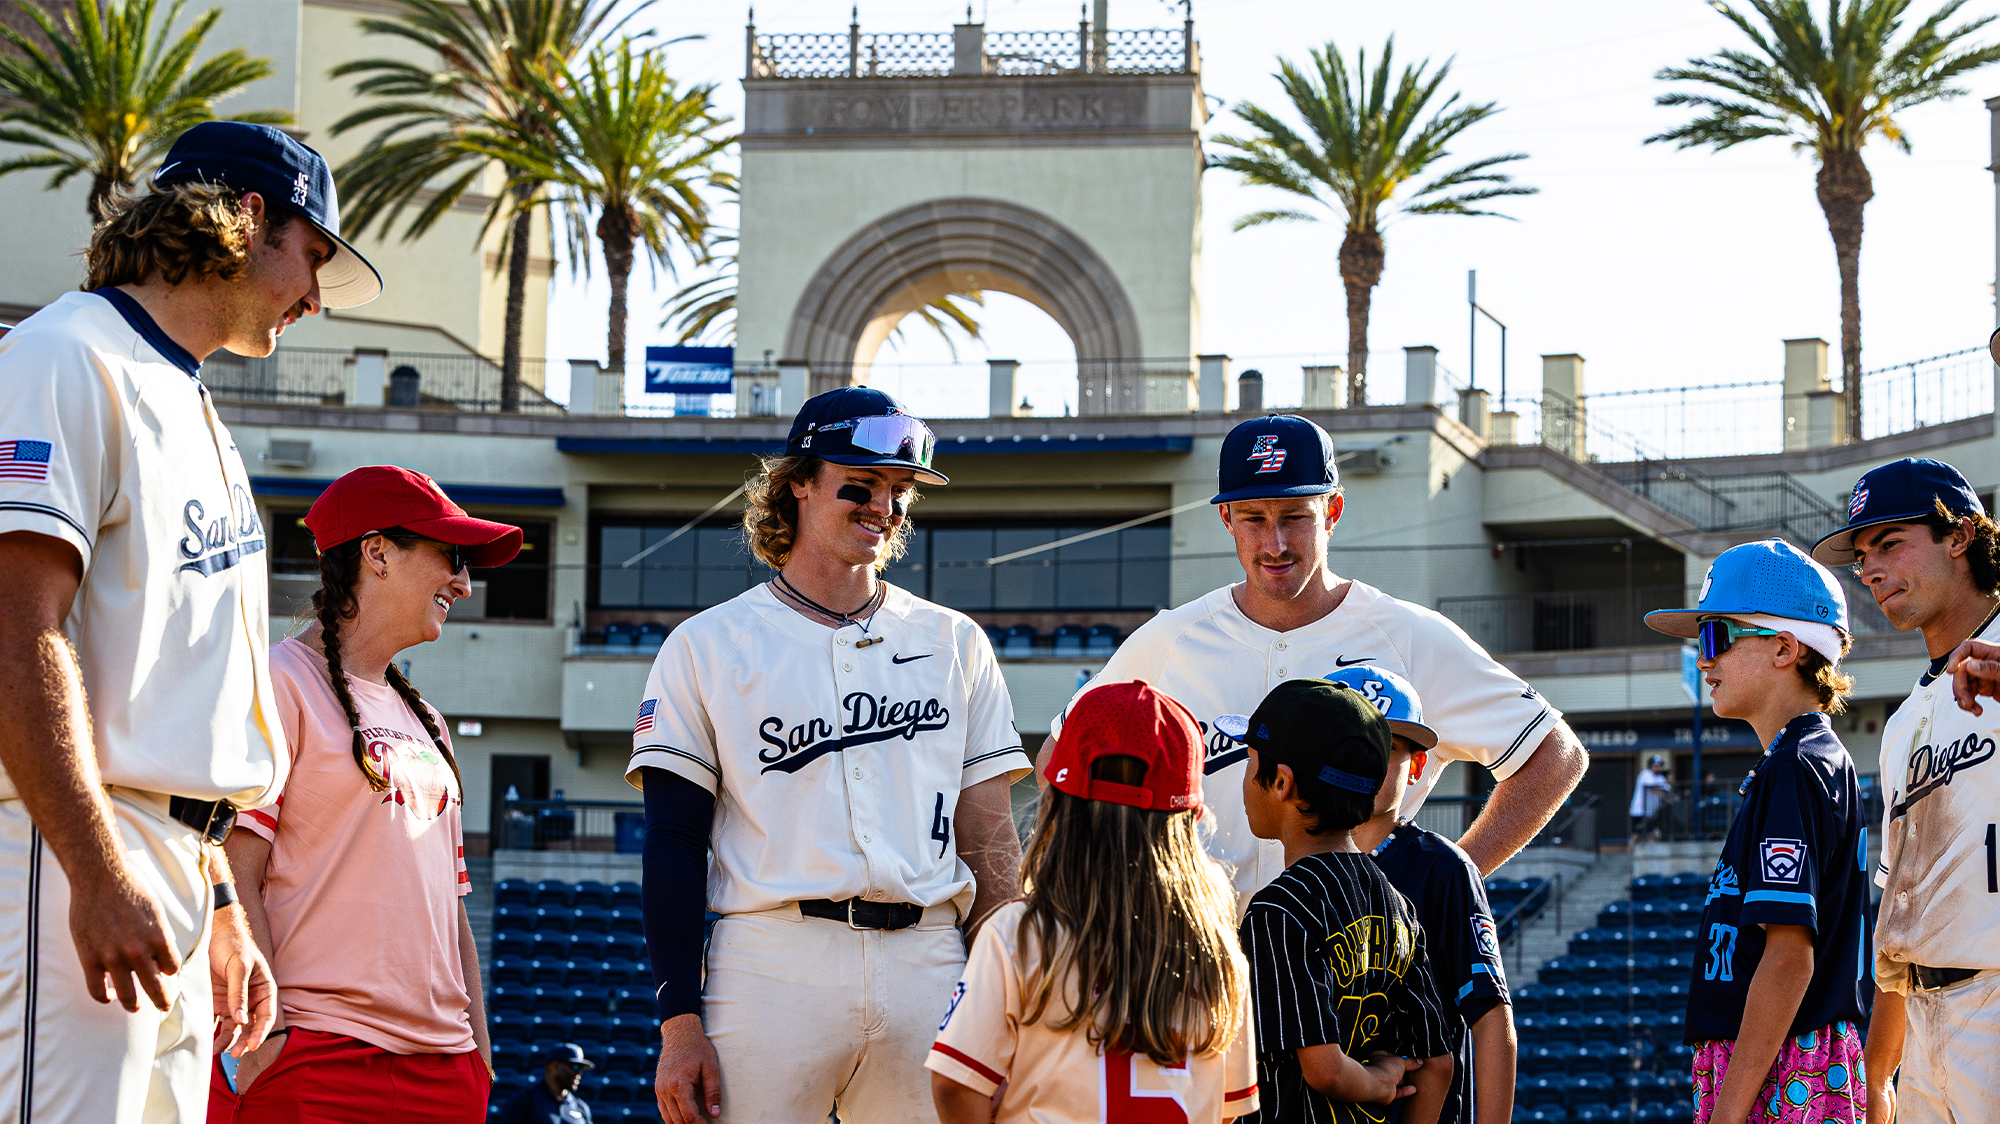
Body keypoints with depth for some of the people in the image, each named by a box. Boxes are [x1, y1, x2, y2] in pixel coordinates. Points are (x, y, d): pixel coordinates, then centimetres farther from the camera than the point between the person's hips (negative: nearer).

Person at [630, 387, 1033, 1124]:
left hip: (928, 967, 3)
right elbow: (675, 842, 2)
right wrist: (679, 1023, -7)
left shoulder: (955, 644, 16)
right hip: (771, 966, -2)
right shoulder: (707, 646, 8)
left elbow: (990, 838, 14)